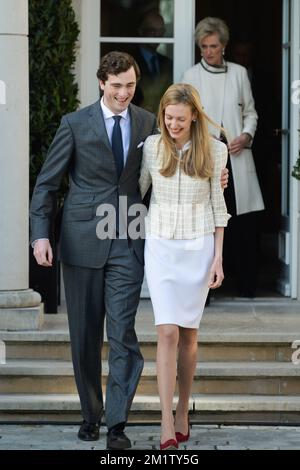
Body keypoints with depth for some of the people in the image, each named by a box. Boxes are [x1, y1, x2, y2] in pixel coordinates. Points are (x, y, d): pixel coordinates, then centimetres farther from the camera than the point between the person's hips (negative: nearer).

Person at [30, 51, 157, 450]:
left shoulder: (147, 123, 6)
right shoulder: (76, 124, -1)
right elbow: (47, 183, 1)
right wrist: (40, 234, -9)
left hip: (127, 244, 1)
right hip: (83, 241, 0)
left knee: (122, 332, -8)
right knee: (85, 336, 8)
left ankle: (117, 424, -6)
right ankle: (91, 414, 23)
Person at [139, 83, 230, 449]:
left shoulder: (213, 150, 0)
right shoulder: (151, 147, 0)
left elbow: (217, 204, 4)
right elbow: (136, 192, 11)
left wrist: (218, 256, 1)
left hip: (198, 247, 0)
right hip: (161, 245, 0)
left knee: (188, 333, 6)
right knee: (168, 332, -10)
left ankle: (182, 412, 21)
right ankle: (167, 426, -12)